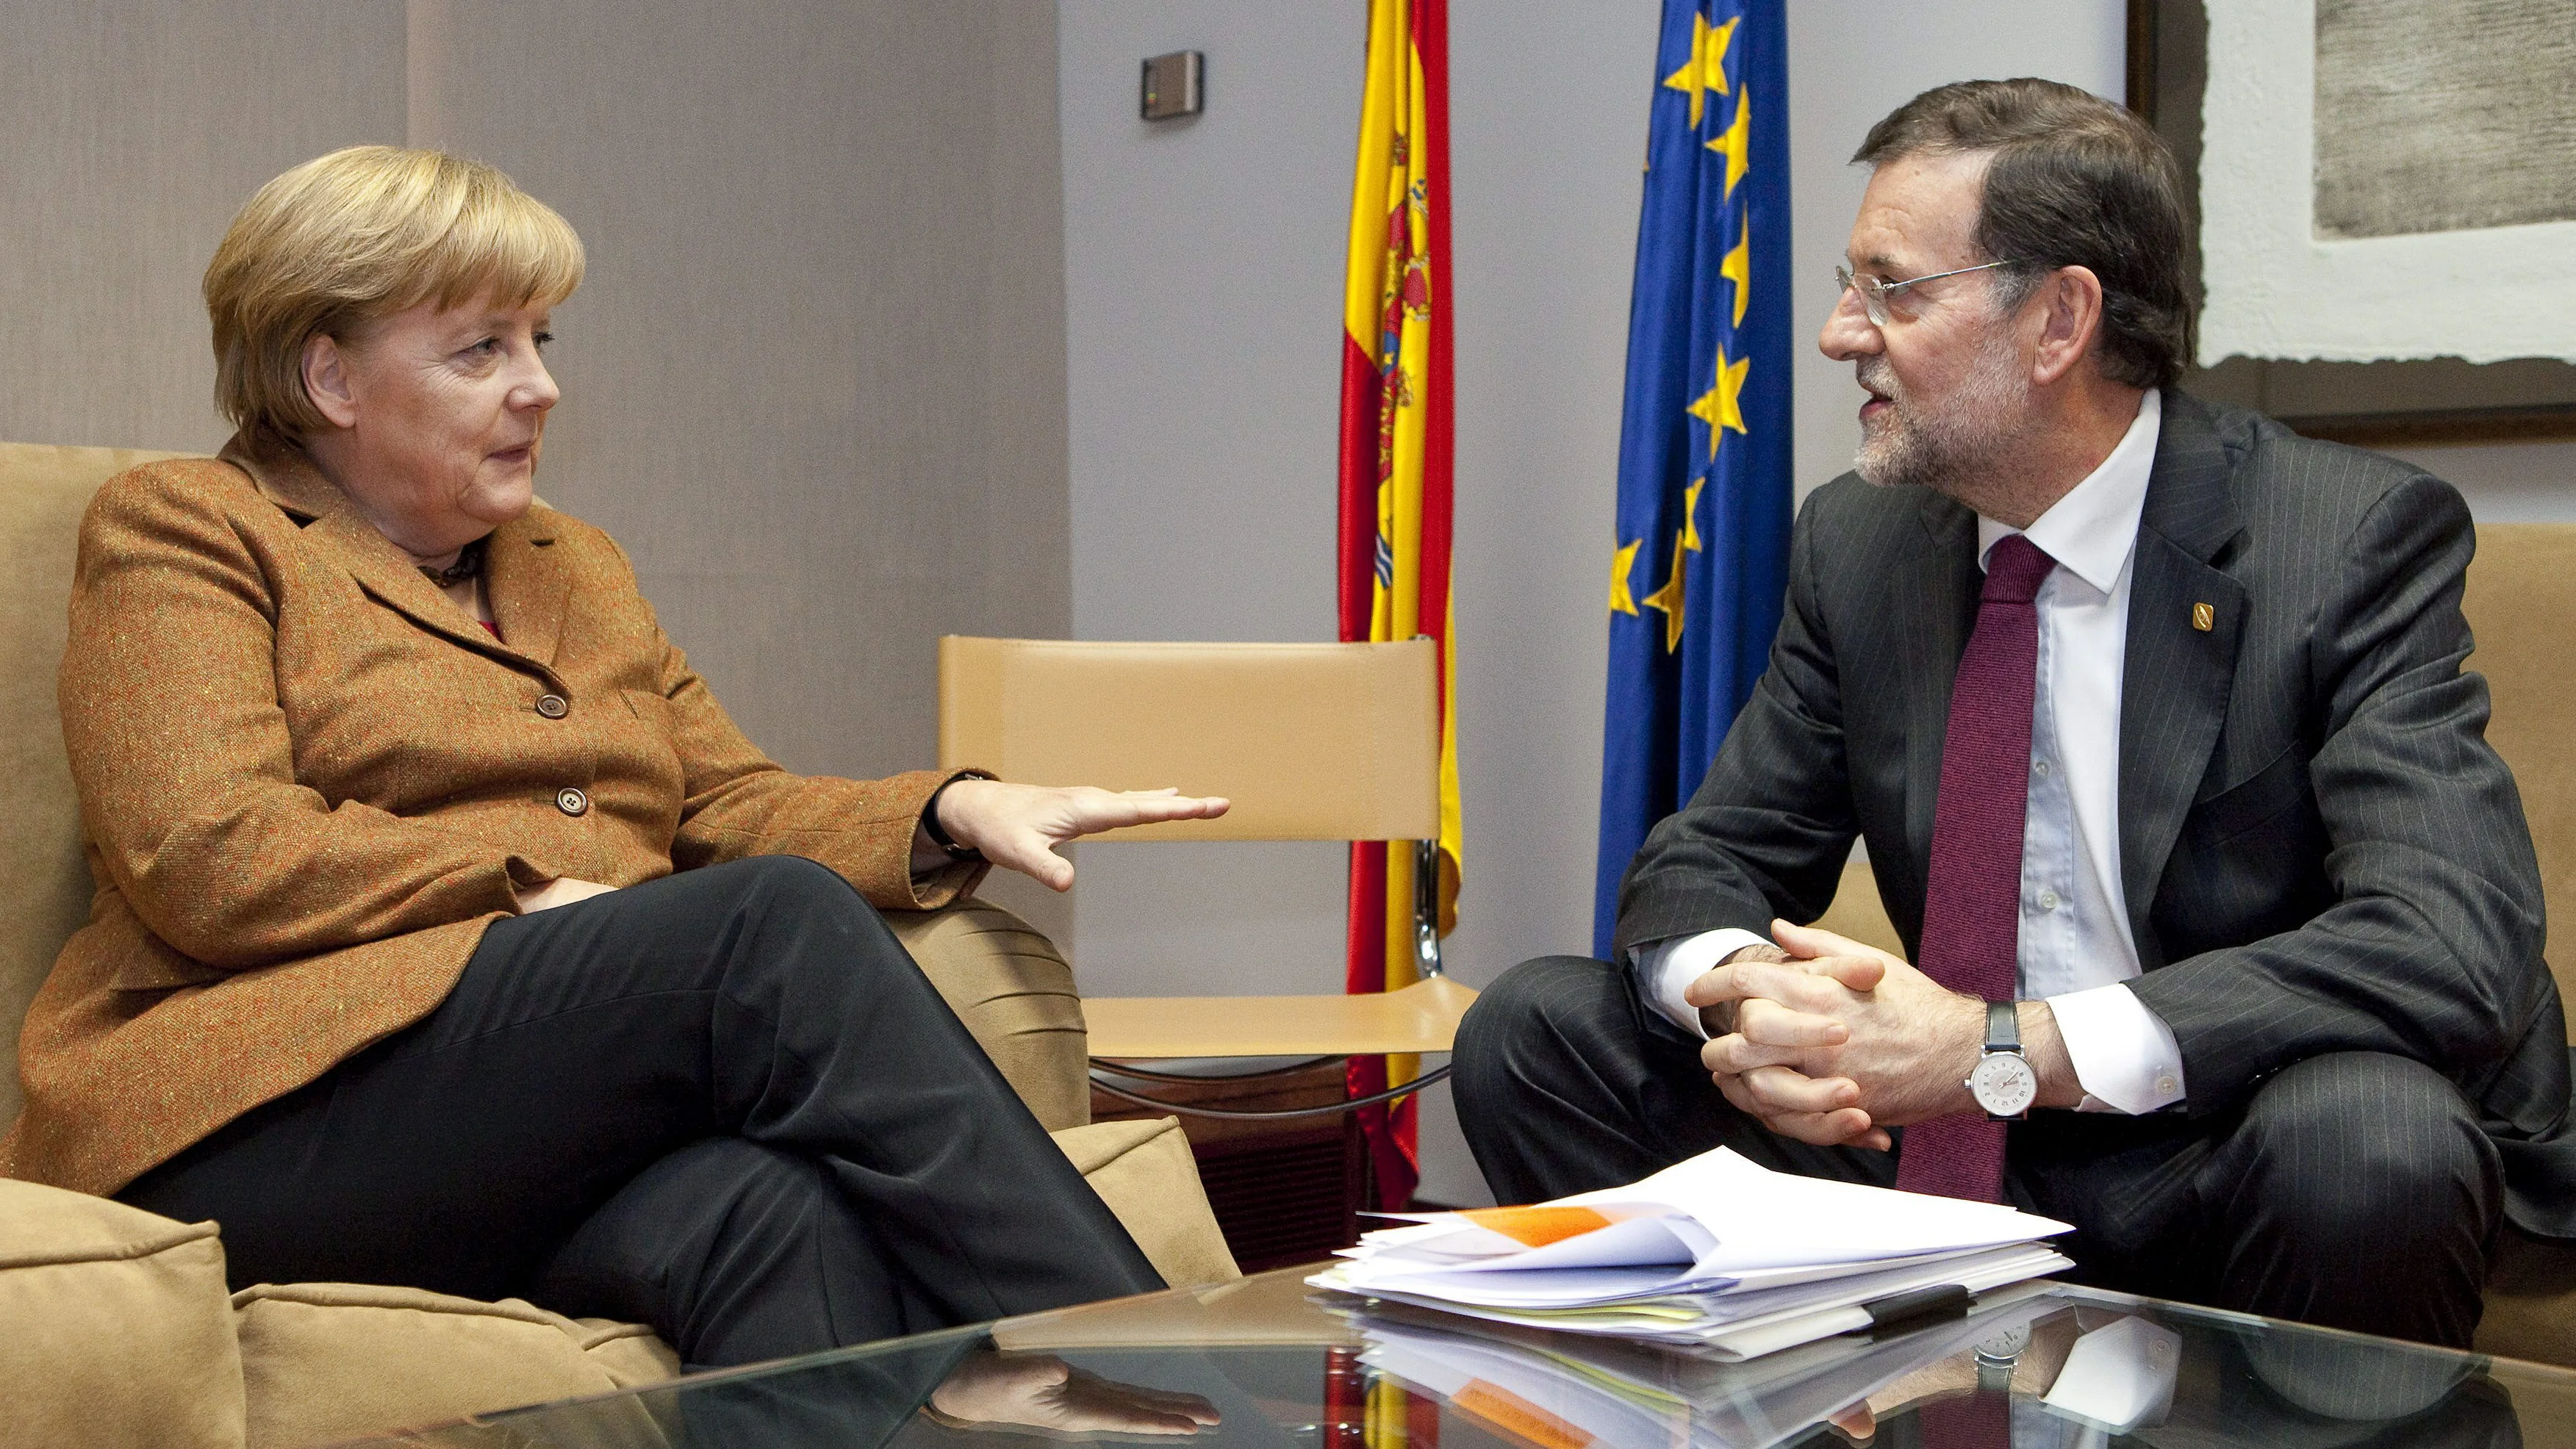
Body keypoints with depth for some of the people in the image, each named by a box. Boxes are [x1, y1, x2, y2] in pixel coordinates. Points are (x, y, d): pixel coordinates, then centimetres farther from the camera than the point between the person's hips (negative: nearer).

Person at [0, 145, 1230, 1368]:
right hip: (269, 1127, -5)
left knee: (765, 1213, -35)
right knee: (779, 923, -30)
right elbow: (212, 858, -7)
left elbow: (731, 808, 20)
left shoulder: (574, 566, 29)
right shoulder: (181, 529, 8)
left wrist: (950, 810, 1)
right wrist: (532, 894, -11)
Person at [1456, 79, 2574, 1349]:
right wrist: (1735, 991, -21)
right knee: (1534, 1029, -7)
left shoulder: (2357, 536, -14)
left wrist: (2005, 1047, -32)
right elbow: (1702, 862, 6)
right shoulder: (1858, 544, 3)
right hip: (1959, 1151, 4)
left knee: (2362, 1138, -37)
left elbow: (2460, 941, -26)